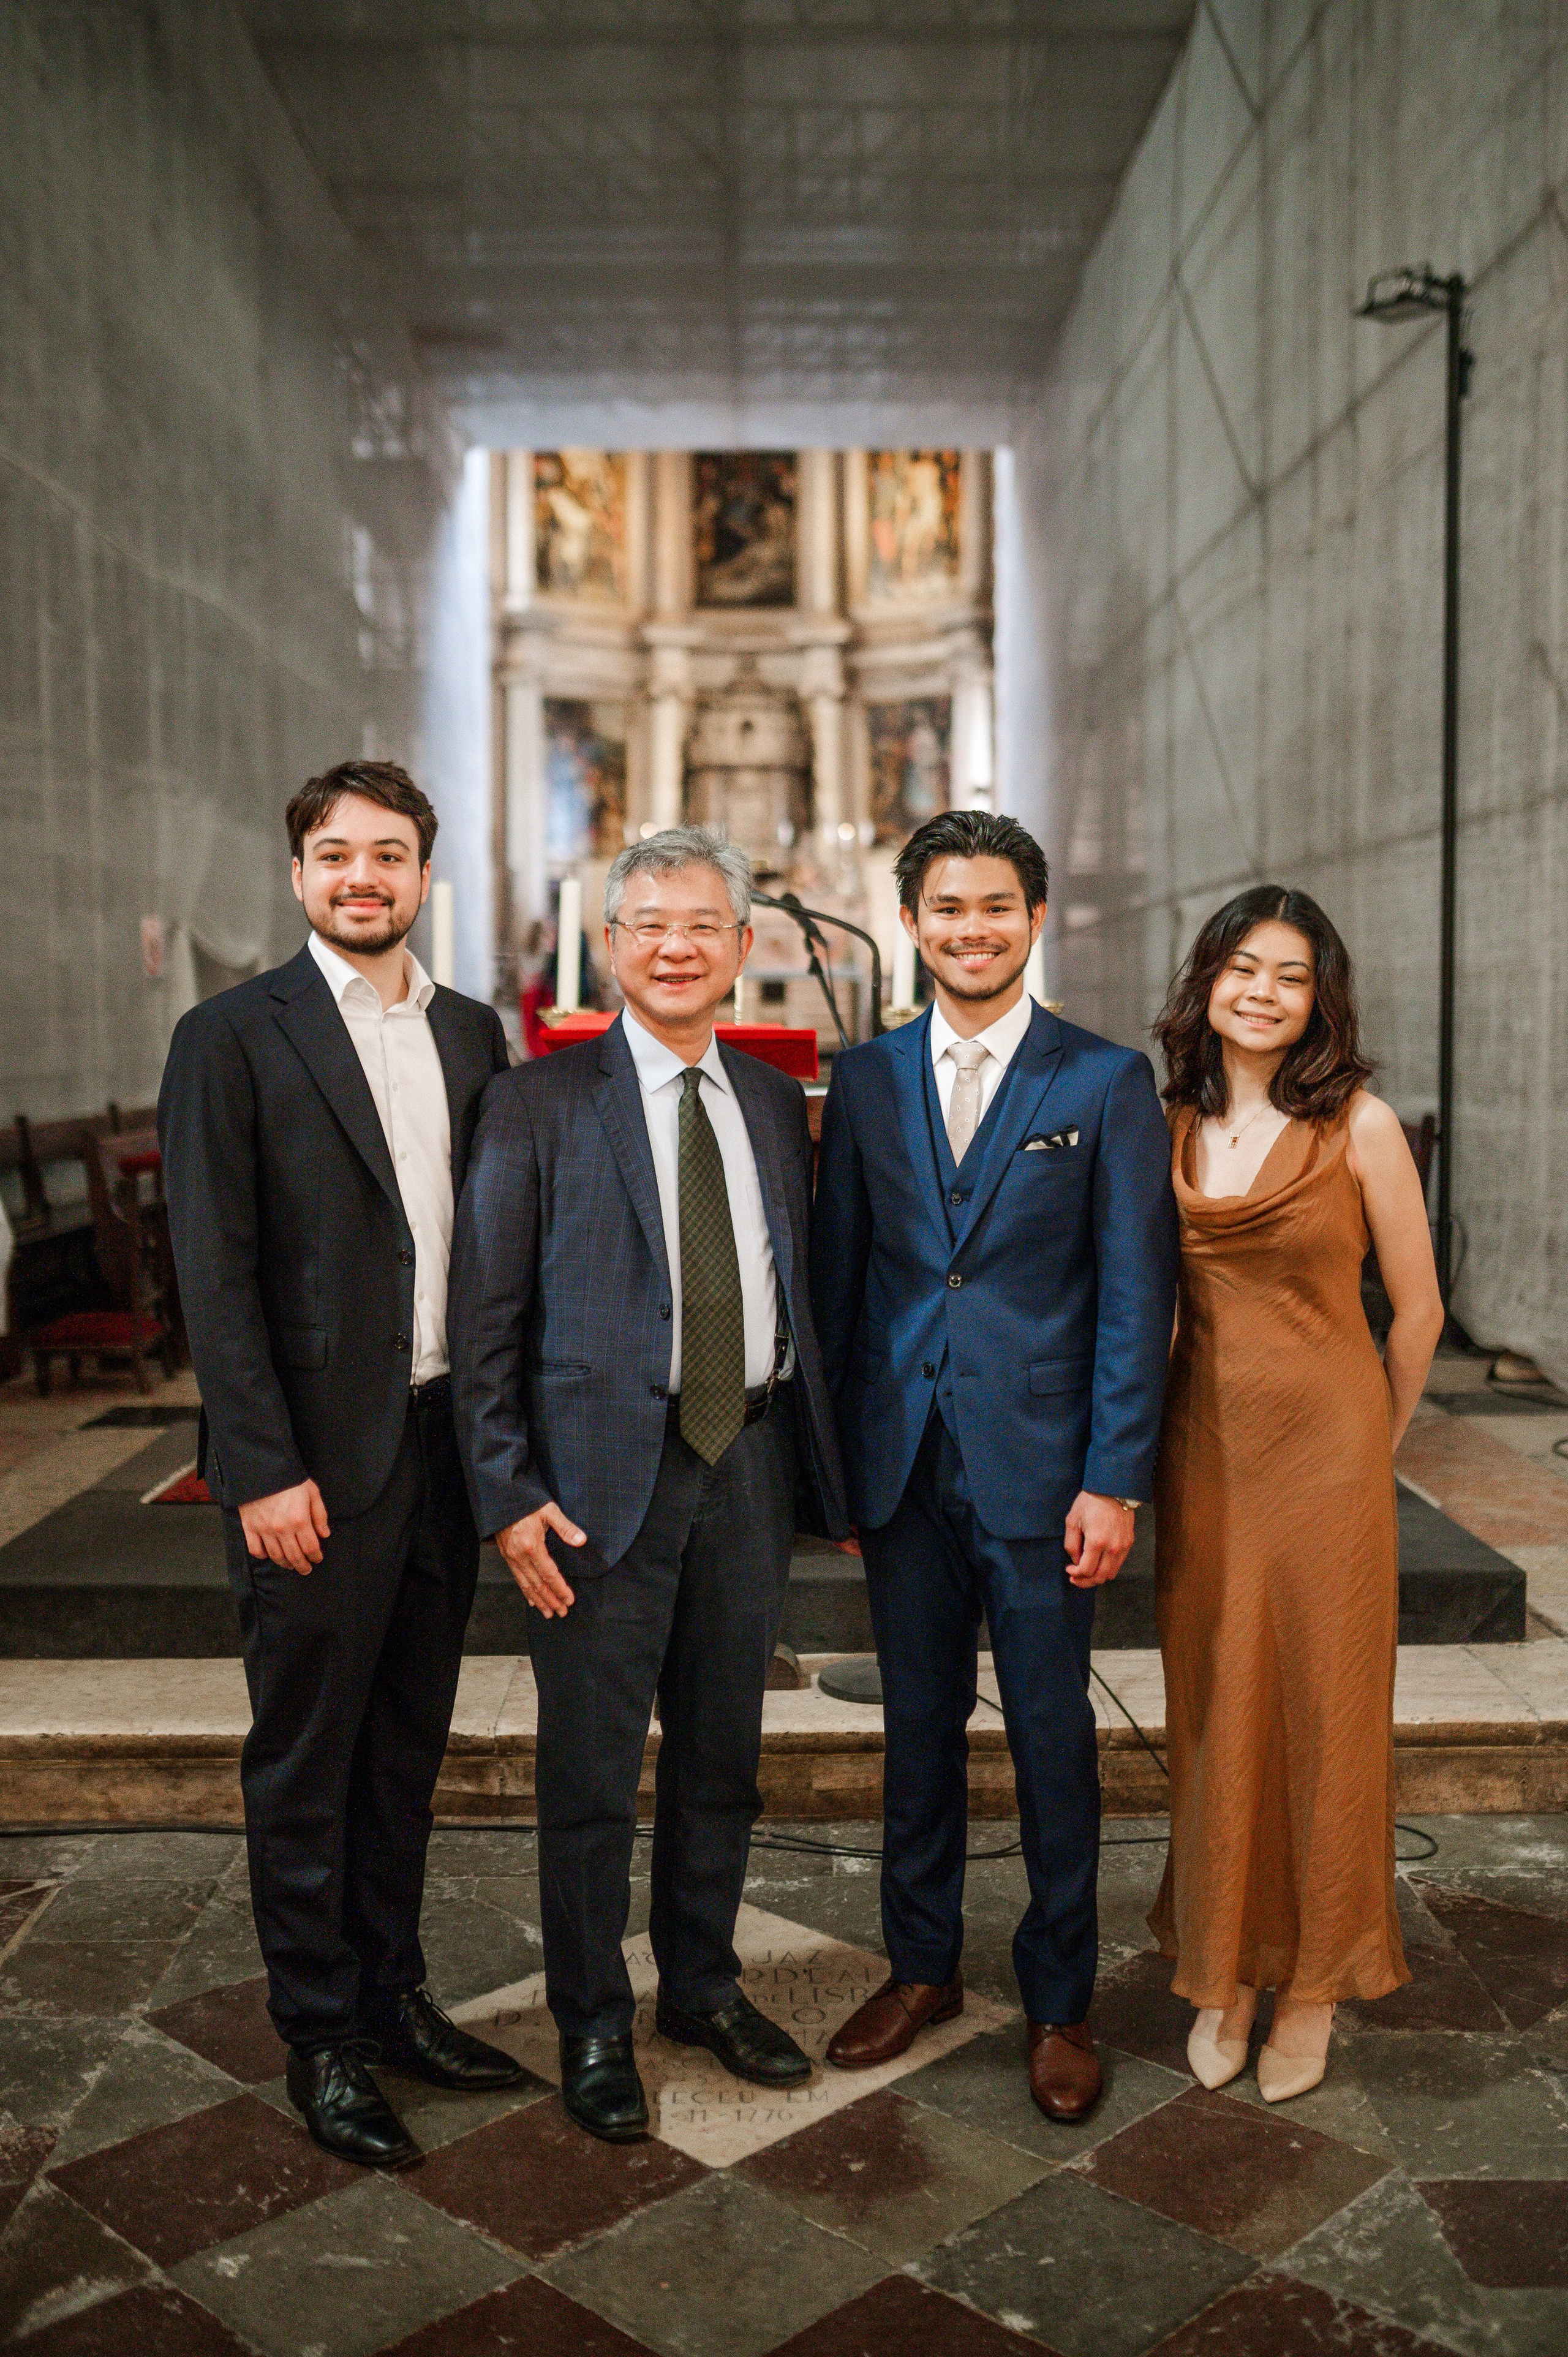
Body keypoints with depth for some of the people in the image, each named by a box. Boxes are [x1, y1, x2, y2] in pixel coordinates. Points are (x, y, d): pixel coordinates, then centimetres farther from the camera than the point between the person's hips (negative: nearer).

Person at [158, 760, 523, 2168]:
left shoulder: (473, 1034, 9)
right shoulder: (233, 1038, -6)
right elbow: (215, 1273, -10)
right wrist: (265, 1469, -14)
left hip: (446, 1443, 5)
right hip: (317, 1460, -5)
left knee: (407, 1746, 17)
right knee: (305, 1760, 8)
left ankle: (395, 1994, 33)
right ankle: (320, 2039, 24)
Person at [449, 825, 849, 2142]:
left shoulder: (775, 1104, 10)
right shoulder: (541, 1104, -4)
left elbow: (798, 1291, 13)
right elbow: (487, 1318, -5)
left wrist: (831, 1466, 9)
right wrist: (510, 1494, -11)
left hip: (751, 1461, 4)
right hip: (605, 1468, -4)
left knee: (723, 1754, 16)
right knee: (592, 1772, 7)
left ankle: (704, 1985, 37)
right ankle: (593, 2026, 27)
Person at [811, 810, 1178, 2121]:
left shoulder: (1108, 1082, -3)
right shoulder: (867, 1080, 7)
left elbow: (1136, 1294, -5)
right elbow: (837, 1275, 9)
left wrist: (1115, 1480, -10)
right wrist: (826, 1459, 6)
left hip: (1041, 1465, -3)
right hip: (902, 1463, 3)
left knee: (1053, 1739, 7)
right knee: (919, 1728, 15)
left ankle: (1060, 2001, 26)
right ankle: (923, 1969, 34)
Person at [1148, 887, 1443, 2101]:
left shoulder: (1359, 1125, -8)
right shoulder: (1169, 1130, 3)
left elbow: (1417, 1309, 0)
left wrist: (1371, 1448, 9)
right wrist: (1142, 1453, 12)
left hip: (1326, 1447, -3)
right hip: (1203, 1448, 3)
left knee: (1325, 1713, 7)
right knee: (1214, 1713, 11)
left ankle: (1313, 1984, 25)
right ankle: (1227, 1968, 28)